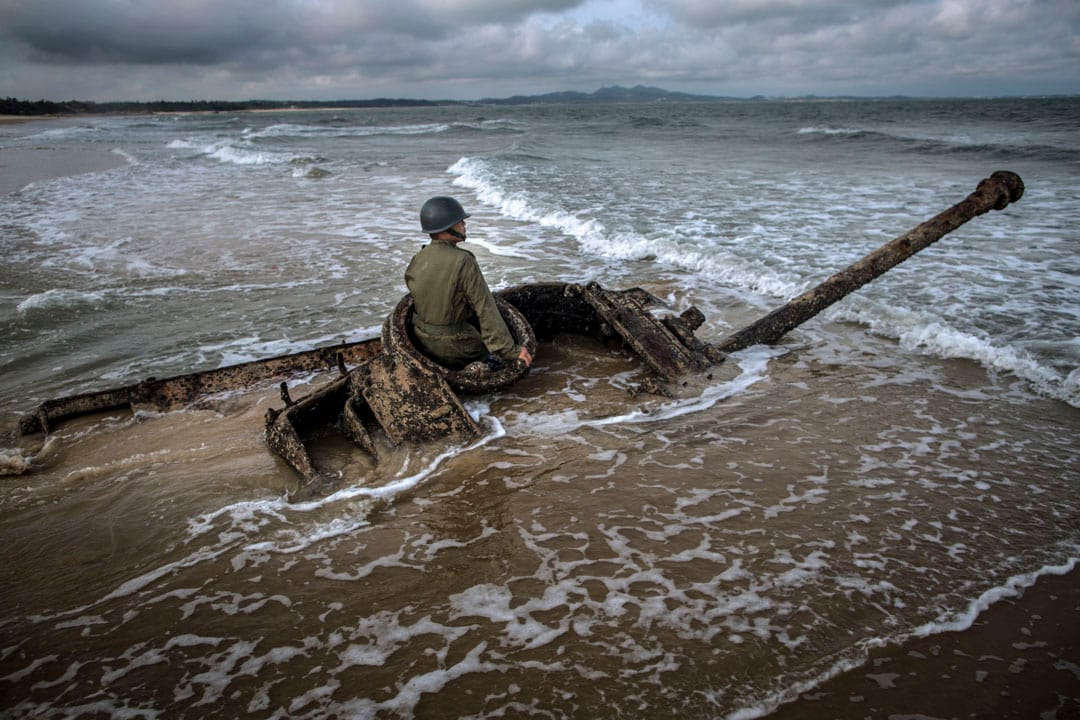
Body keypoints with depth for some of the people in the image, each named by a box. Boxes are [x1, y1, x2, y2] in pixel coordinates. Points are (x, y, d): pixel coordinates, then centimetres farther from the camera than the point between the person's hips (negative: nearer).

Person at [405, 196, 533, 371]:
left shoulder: (416, 261, -6)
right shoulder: (464, 261, -24)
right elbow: (486, 309, -24)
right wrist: (510, 351, -20)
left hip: (422, 341, 6)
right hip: (455, 349, -6)